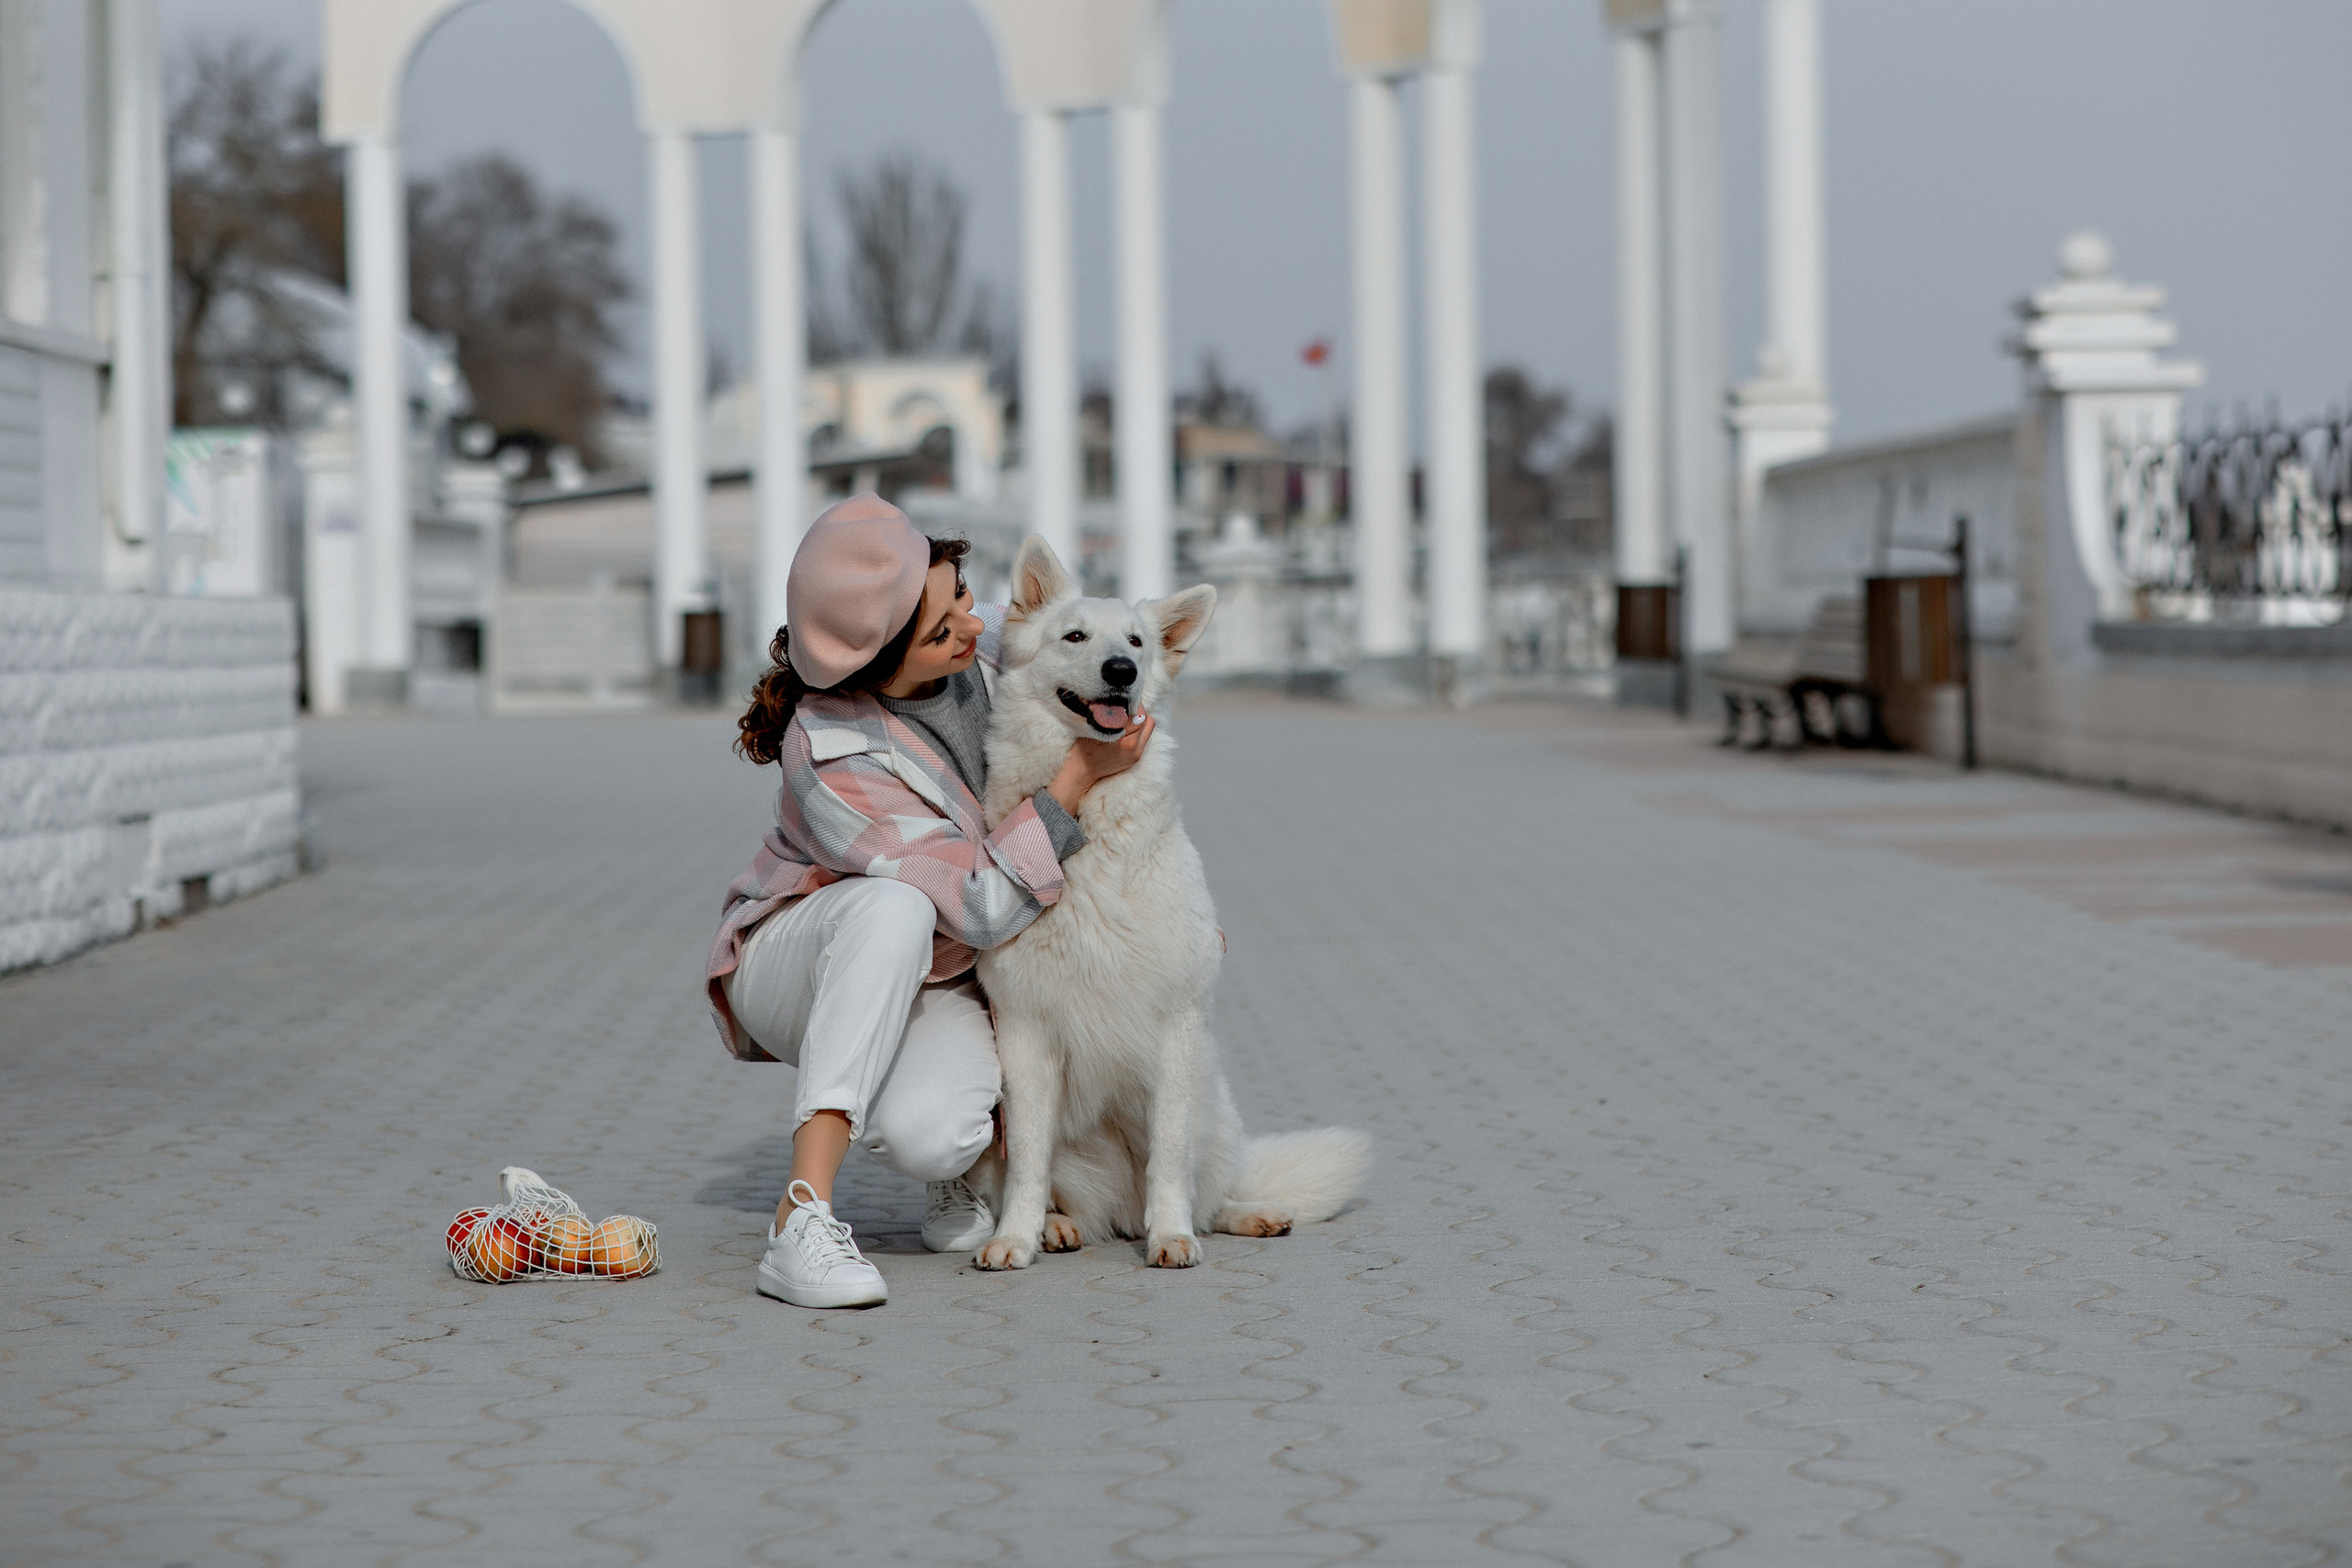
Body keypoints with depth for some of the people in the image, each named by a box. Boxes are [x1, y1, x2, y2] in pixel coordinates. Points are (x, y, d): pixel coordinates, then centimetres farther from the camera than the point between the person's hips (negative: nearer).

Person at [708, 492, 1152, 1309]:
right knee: (895, 907, -41)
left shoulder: (987, 638, -15)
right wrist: (1080, 774, -32)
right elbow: (985, 906, -30)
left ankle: (961, 1163, 9)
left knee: (923, 1134, -32)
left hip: (938, 985, 4)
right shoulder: (833, 761, -32)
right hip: (799, 964, -4)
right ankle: (804, 1220, -40)